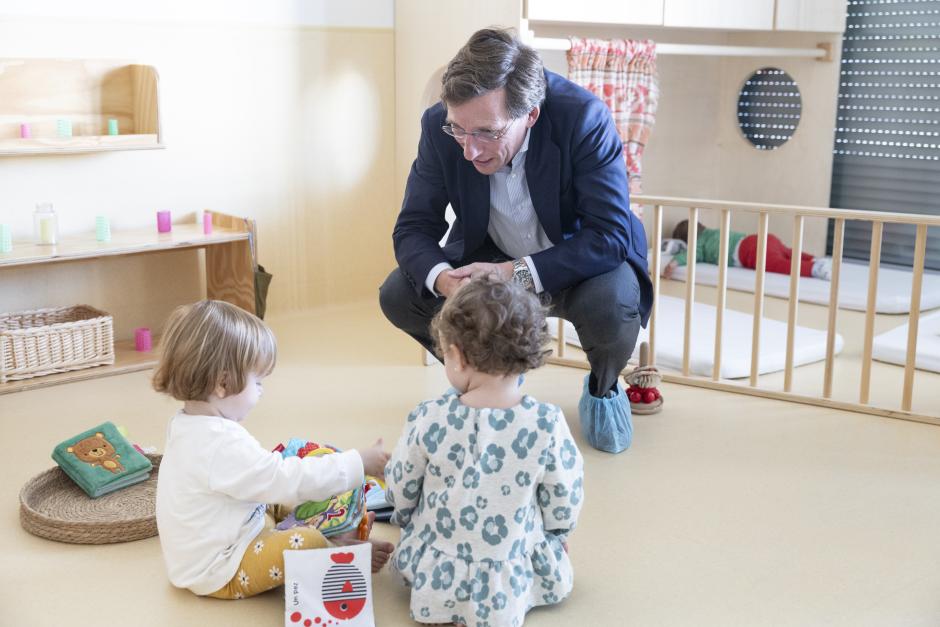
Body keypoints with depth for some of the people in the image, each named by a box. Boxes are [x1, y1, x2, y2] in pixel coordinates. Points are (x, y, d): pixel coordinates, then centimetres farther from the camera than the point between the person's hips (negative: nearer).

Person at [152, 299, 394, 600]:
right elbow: (291, 481, -29)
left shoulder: (189, 426, 1)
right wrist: (359, 463, -22)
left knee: (279, 510, 23)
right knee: (307, 542, -19)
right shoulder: (223, 444, -31)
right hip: (220, 574, -11)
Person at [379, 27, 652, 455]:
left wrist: (519, 273, -40)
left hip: (577, 259, -3)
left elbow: (611, 235, -31)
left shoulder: (584, 118, -30)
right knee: (398, 296, -18)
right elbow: (413, 227, -14)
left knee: (612, 305, -35)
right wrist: (445, 280, -36)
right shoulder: (438, 125, -20)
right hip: (490, 259, 3)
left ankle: (602, 387, 3)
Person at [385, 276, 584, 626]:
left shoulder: (428, 419, -19)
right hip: (508, 588, -2)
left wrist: (406, 516, 20)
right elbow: (564, 504, -7)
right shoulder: (547, 425, -22)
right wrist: (556, 534, 15)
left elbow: (400, 491, -4)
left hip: (432, 575, 2)